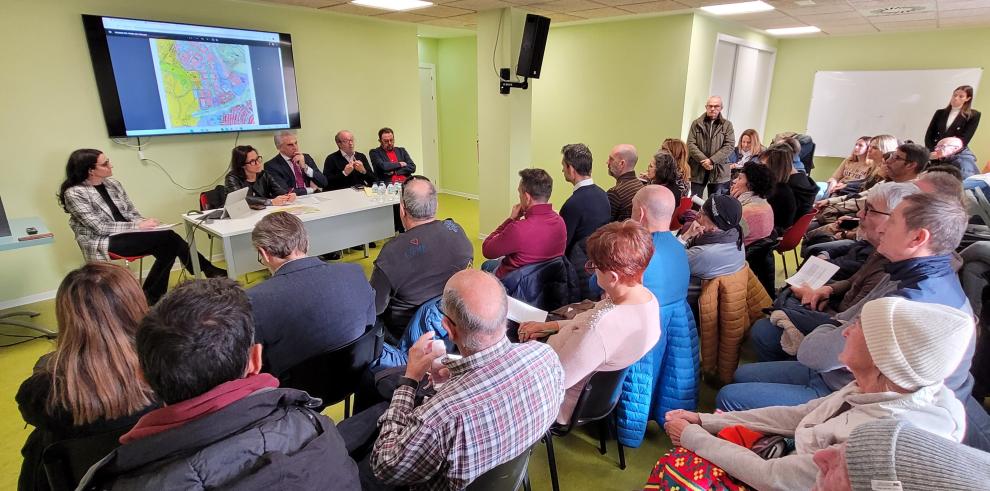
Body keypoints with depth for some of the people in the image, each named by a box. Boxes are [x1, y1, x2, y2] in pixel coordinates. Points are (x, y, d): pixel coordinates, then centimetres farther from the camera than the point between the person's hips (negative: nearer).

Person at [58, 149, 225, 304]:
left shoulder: (113, 184, 10)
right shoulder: (74, 193, -9)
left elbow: (131, 213, 13)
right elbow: (100, 227, -15)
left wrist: (144, 222, -10)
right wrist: (137, 226, -21)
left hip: (127, 234, 6)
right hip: (103, 242, -6)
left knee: (167, 246, -24)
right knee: (168, 237, -26)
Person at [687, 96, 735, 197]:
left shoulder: (727, 125, 7)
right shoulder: (696, 123, 7)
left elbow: (729, 146, -2)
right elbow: (691, 144, -1)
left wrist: (712, 160, -14)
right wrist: (703, 160, -14)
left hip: (719, 171, 0)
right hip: (698, 170, 0)